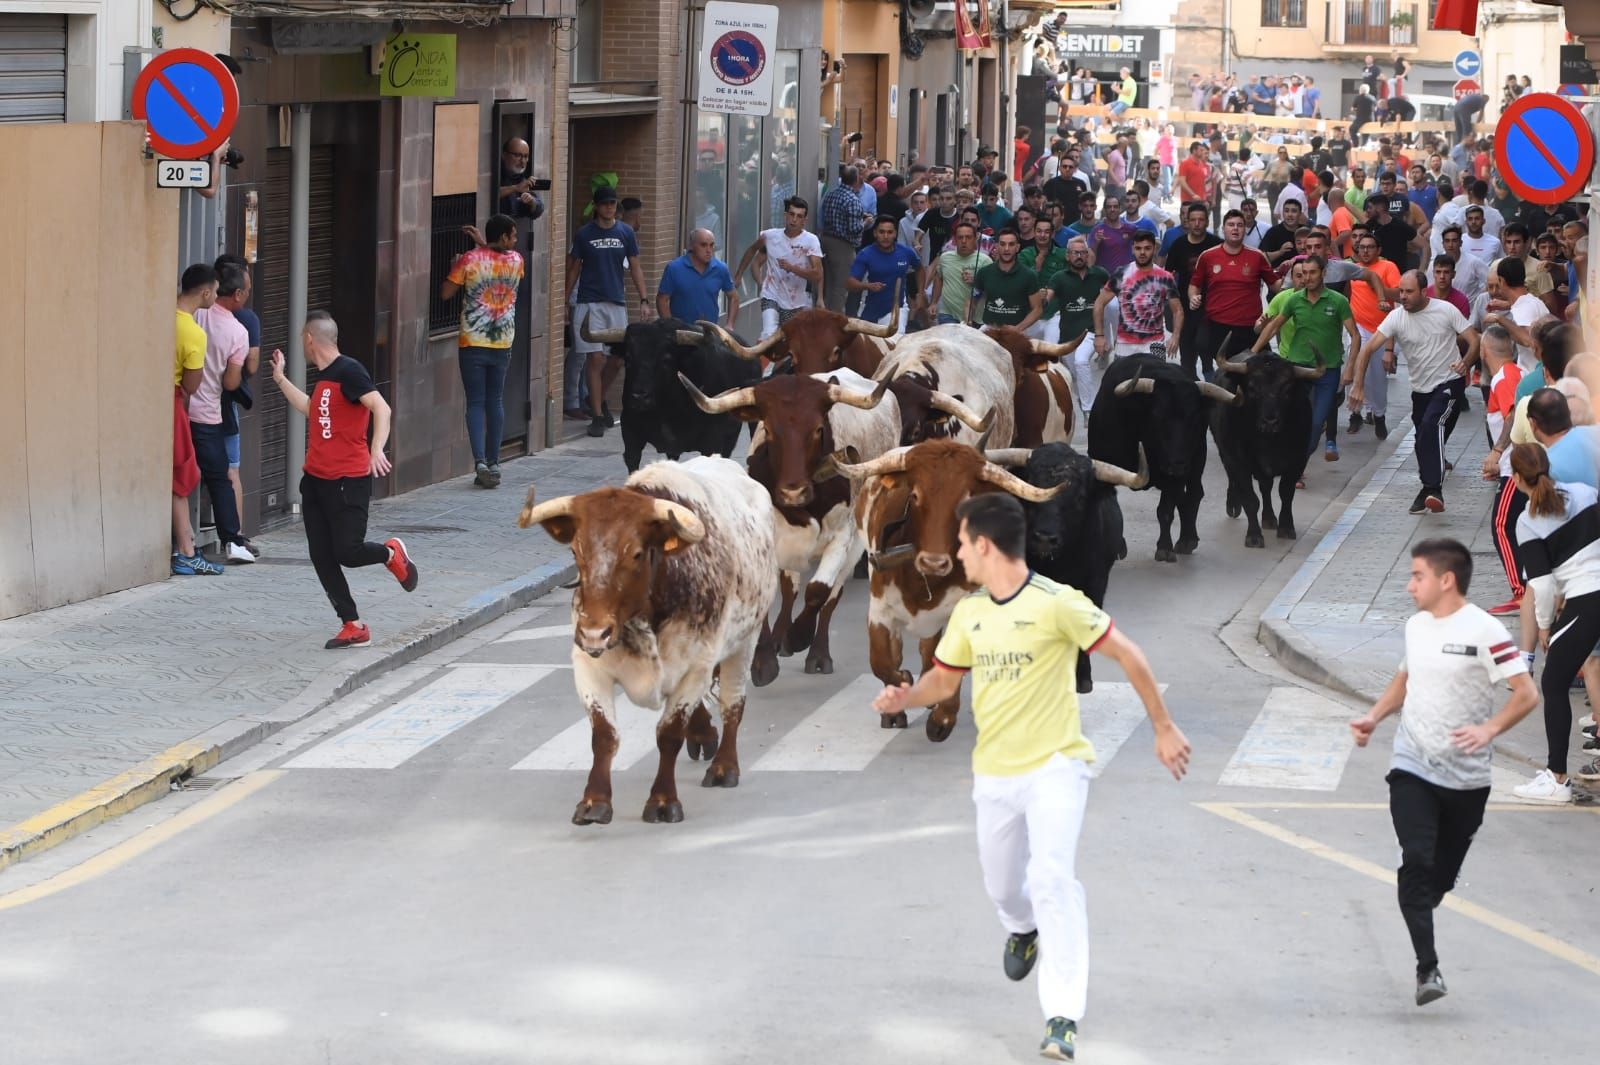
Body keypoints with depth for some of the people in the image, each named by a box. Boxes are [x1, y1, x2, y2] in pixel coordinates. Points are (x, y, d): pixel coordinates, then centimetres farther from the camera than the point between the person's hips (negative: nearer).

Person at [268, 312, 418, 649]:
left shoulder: (348, 371, -13)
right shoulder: (324, 377, 14)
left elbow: (381, 408, -25)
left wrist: (377, 450, -38)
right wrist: (281, 379, 38)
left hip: (348, 481, -9)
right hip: (315, 480, 9)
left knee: (348, 552, -11)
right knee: (322, 558, 3)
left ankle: (391, 552, 21)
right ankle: (353, 627, 8)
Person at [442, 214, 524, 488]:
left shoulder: (470, 260, -9)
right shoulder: (516, 261, -1)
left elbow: (445, 293, -5)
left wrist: (455, 266, 10)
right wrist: (483, 244, 25)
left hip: (473, 343, -2)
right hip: (502, 343, 2)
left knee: (476, 403, -1)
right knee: (495, 402, 13)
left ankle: (480, 462, -15)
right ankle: (493, 463, 14)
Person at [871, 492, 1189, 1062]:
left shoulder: (1056, 604, -14)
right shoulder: (968, 614, 5)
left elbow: (1127, 654, -8)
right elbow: (944, 678, 18)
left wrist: (1163, 728, -5)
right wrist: (906, 697, -5)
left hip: (1054, 765, -6)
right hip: (994, 773, 6)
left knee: (1052, 878, -21)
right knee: (1002, 886, 17)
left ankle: (1062, 1019, -21)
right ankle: (1023, 930, 56)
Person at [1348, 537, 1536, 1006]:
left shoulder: (1484, 632, -11)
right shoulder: (1417, 625, 8)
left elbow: (1526, 694, -13)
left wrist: (1488, 729, -29)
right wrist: (1375, 716, 10)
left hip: (1466, 777, -3)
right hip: (1412, 768, 3)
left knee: (1441, 875, 9)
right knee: (1415, 862, -16)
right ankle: (1427, 968, -18)